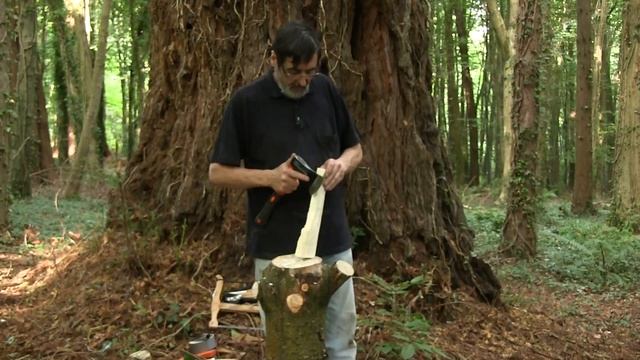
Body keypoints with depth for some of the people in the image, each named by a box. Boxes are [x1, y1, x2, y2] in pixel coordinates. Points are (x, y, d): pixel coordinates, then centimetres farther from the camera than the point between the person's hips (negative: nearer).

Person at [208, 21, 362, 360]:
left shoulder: (327, 90, 1)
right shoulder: (246, 102, -8)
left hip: (333, 239, 3)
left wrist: (341, 163, -11)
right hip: (275, 246, -3)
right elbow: (218, 172, -4)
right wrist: (268, 176, -21)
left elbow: (355, 149, 12)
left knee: (342, 333, 13)